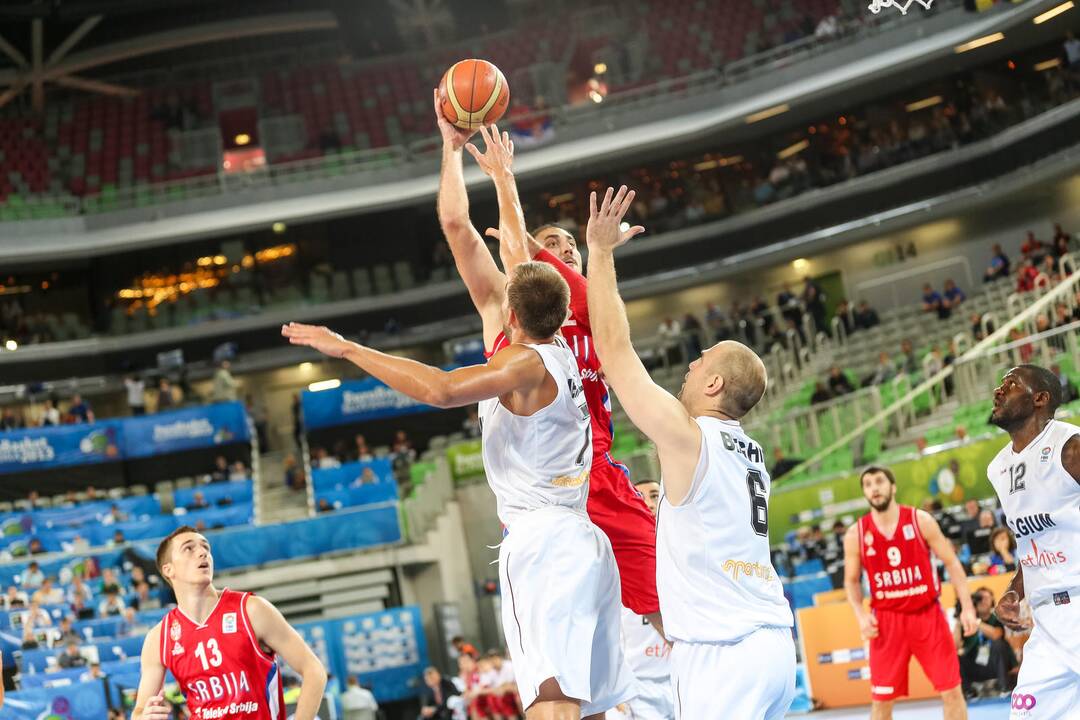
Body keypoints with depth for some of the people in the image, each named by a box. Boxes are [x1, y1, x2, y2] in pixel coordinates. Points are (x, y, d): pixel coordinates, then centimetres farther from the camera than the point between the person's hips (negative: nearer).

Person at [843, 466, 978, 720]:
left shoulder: (920, 520, -5)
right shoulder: (855, 534, -2)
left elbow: (951, 562, -1)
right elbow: (851, 580, 9)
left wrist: (967, 607, -9)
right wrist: (861, 614, -9)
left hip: (928, 615, 0)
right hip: (887, 620, 1)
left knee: (952, 691, 1)